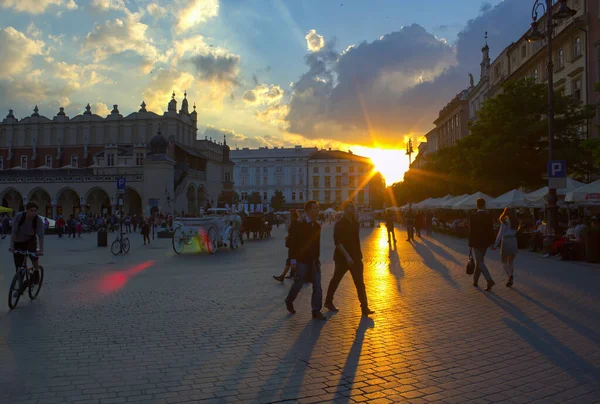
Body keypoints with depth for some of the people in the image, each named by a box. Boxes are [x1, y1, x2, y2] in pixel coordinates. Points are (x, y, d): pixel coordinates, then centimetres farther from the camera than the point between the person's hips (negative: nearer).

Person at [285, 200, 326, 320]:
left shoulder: (317, 226, 7)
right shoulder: (300, 225, -10)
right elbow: (293, 243, -9)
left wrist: (317, 257, 12)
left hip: (314, 260, 5)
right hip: (303, 260, -5)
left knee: (317, 286, -1)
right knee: (298, 283, 7)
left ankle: (316, 311, 6)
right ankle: (289, 301, 34)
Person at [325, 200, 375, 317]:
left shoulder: (355, 223, 7)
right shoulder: (339, 224, -14)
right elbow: (337, 242, -20)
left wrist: (358, 254, 15)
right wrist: (347, 256, -26)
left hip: (356, 257, 5)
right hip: (342, 257, -5)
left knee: (360, 282, -2)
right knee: (336, 280, 10)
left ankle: (364, 307, -2)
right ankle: (328, 301, 29)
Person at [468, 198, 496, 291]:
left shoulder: (473, 217, -13)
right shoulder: (488, 216, -3)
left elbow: (471, 231, -10)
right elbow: (491, 230, 0)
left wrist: (470, 244, -2)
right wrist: (492, 242, 9)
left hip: (476, 242, -5)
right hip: (485, 242, 5)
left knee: (480, 262, -2)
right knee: (479, 261, 18)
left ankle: (489, 280, -18)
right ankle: (475, 280, 27)